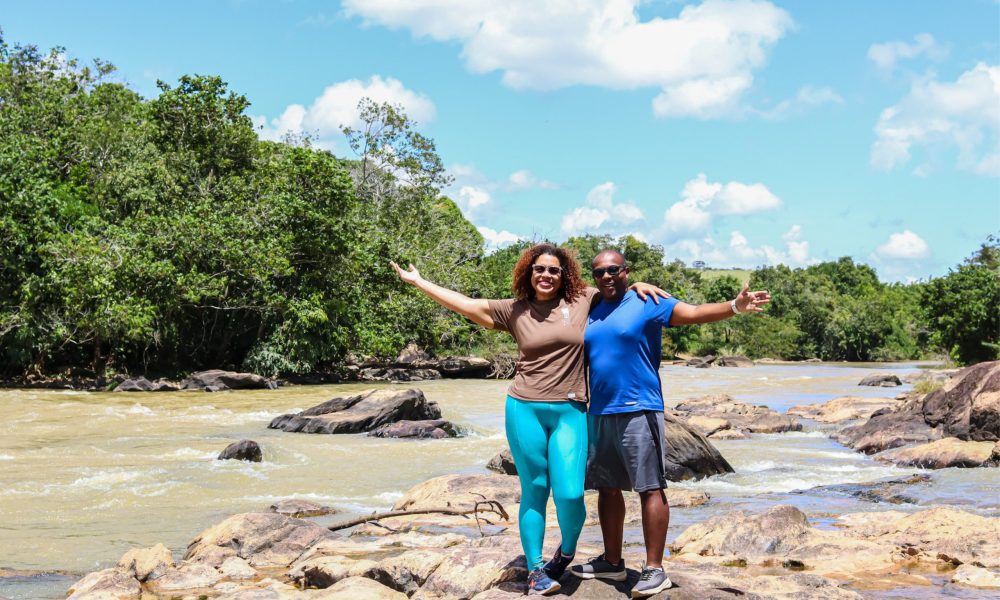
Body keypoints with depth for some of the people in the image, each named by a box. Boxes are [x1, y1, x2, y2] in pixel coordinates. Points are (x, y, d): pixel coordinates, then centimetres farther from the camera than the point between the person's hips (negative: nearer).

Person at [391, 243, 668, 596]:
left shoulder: (583, 301, 7)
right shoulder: (515, 311, 7)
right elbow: (466, 304, 10)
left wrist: (639, 286, 0)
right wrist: (418, 281, 12)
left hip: (570, 412, 0)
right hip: (525, 410, 0)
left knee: (570, 494, -8)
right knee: (534, 491, 3)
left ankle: (567, 550, 21)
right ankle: (535, 570, 12)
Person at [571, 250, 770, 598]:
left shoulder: (648, 304, -4)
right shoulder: (590, 314, 14)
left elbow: (693, 313, -17)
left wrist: (734, 306, -32)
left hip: (638, 411, -7)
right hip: (599, 413, 7)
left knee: (650, 488, -6)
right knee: (607, 488, 13)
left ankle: (654, 569, -2)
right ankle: (612, 562, 25)